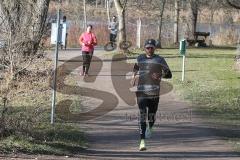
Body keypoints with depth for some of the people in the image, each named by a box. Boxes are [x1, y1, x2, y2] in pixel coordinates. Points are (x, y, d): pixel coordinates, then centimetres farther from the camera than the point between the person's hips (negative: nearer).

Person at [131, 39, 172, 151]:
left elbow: (169, 74, 0)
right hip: (141, 90, 1)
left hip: (154, 92, -1)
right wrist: (134, 76, 19)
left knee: (152, 114, 7)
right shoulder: (140, 58, 11)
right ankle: (142, 141, -16)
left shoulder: (159, 60, 2)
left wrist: (160, 75, -19)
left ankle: (149, 128, 45)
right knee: (142, 114, -12)